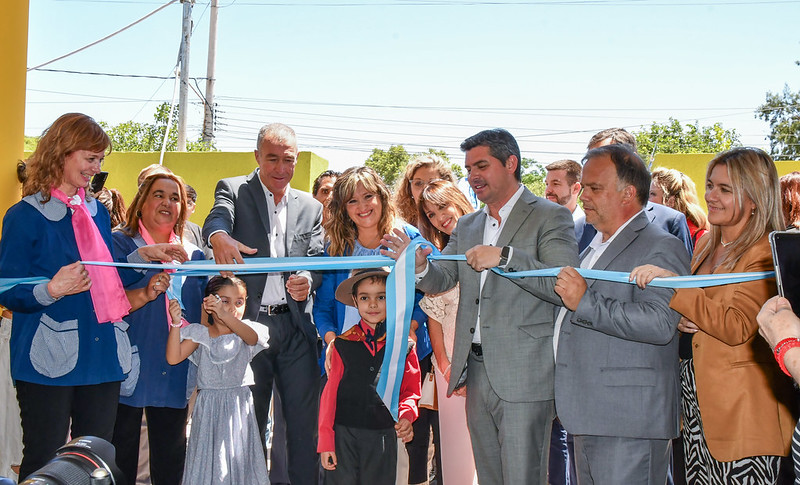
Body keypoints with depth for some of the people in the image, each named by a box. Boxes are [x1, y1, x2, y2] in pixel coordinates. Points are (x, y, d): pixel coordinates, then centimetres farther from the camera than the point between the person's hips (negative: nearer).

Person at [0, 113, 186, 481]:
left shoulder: (97, 212, 12)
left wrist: (143, 256, 8)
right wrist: (52, 290, -25)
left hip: (102, 352, 6)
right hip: (50, 360, -6)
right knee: (44, 464, 1)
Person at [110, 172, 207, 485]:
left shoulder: (193, 255, 14)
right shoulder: (119, 244, 1)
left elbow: (202, 309, 21)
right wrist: (145, 294, -26)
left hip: (175, 374, 4)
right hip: (129, 370, -4)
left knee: (171, 460, 9)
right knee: (121, 459, 1)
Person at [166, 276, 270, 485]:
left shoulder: (246, 332, 1)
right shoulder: (200, 334, 4)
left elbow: (252, 337, -24)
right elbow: (173, 358, -6)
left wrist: (224, 315, -41)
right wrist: (176, 322, -17)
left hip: (238, 408, 0)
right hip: (208, 409, 1)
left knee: (239, 458, 0)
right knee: (207, 458, 1)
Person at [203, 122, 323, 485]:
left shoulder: (310, 207, 13)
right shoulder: (234, 190, 3)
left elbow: (318, 259, 4)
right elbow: (217, 218, -18)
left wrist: (308, 280, -20)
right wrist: (220, 237, -43)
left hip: (296, 326, 2)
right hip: (248, 322, -2)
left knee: (304, 420, 2)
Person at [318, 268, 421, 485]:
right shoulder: (344, 344, 1)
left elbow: (411, 392, 11)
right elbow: (330, 392, 3)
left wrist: (406, 415, -10)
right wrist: (326, 441, 0)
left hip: (384, 436, 1)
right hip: (344, 434, -1)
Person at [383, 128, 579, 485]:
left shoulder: (550, 217, -4)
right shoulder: (467, 226, 18)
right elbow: (442, 280, 12)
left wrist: (505, 256, -24)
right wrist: (420, 265, -10)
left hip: (523, 373, -6)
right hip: (476, 371, 7)